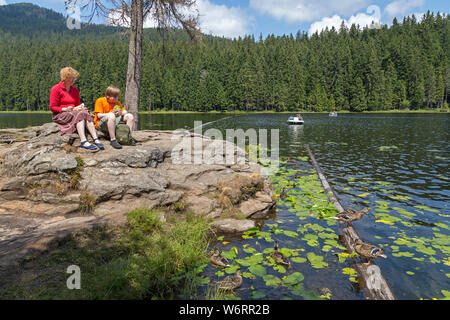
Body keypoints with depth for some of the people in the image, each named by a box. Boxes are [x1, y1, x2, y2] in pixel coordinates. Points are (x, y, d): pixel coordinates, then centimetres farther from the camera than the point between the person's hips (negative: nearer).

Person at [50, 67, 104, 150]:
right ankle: (83, 141, -47)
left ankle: (96, 139, -41)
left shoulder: (75, 90, 16)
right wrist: (65, 109, -20)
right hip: (60, 115, -5)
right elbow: (52, 107, -5)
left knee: (86, 114, -27)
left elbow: (78, 104, 23)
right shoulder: (56, 89, -2)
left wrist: (80, 107, -1)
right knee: (80, 115, -33)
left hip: (74, 112, 5)